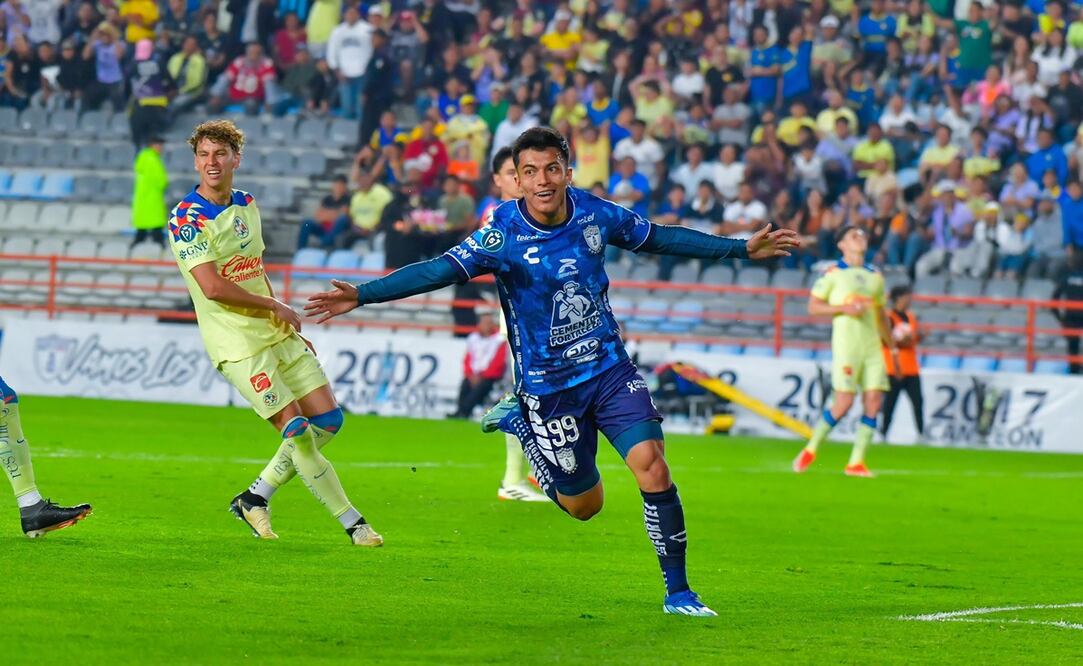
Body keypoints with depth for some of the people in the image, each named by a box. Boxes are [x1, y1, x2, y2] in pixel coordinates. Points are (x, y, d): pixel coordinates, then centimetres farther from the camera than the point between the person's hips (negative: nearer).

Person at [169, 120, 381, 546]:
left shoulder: (247, 206, 11)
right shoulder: (186, 219, -14)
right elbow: (212, 287, -22)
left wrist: (286, 320, 14)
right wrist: (274, 307, -14)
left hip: (277, 333, 8)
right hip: (238, 345, -8)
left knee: (328, 420, 5)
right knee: (297, 429, -11)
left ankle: (255, 498, 17)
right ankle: (351, 522, 0)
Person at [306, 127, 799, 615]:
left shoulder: (593, 213, -5)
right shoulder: (504, 233, -17)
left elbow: (659, 238, 10)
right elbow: (440, 270, -25)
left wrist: (743, 249, 14)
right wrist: (361, 295, -37)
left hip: (610, 369, 2)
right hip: (548, 386, -2)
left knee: (651, 464, -17)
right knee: (582, 504, 8)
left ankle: (677, 591, -4)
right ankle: (518, 421, 34)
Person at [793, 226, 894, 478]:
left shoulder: (875, 277, 17)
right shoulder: (834, 273, 1)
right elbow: (813, 306, -2)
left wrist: (892, 346, 21)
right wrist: (844, 308, -15)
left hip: (872, 346, 5)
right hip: (846, 344, -5)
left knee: (874, 401, -5)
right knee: (844, 402, -12)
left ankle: (856, 462, 0)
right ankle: (810, 451, 6)